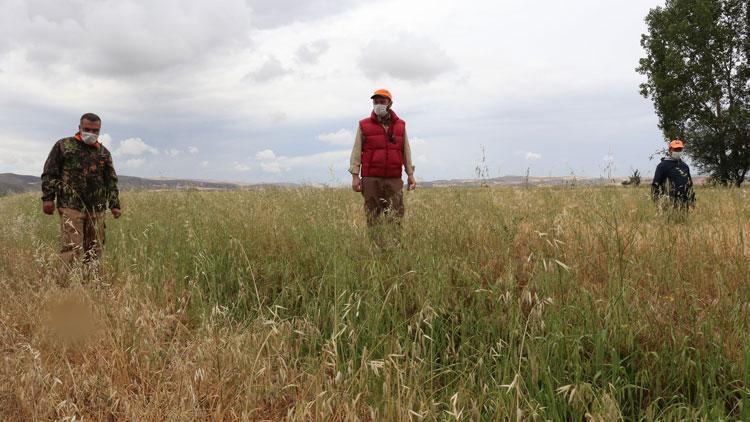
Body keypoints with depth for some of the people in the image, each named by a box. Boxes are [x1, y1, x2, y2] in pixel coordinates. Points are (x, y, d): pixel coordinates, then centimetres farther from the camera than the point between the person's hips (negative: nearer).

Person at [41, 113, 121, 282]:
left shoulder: (104, 152, 15)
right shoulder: (63, 146, 5)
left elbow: (111, 181, 16)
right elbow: (49, 173, 3)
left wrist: (115, 205, 8)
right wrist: (47, 198, -6)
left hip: (96, 209, 4)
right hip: (71, 206, -4)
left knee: (94, 251, 5)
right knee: (72, 249, -11)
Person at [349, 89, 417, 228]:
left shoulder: (400, 125, 12)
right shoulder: (364, 125, 6)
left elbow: (406, 151, 14)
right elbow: (356, 151, 2)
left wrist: (410, 174, 8)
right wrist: (355, 175, -6)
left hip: (394, 179, 1)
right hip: (371, 179, -1)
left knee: (396, 217, -3)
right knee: (372, 219, 1)